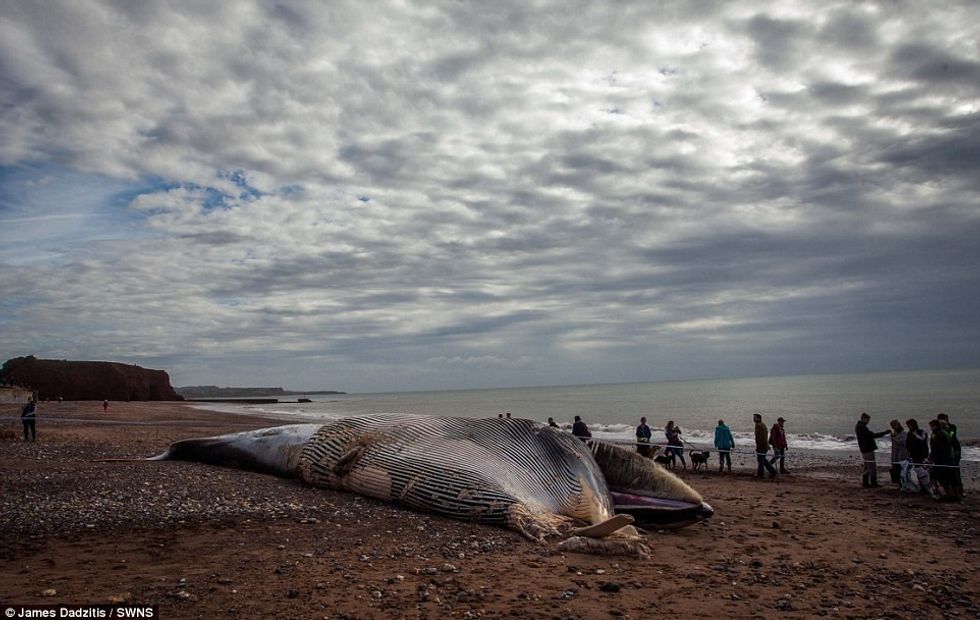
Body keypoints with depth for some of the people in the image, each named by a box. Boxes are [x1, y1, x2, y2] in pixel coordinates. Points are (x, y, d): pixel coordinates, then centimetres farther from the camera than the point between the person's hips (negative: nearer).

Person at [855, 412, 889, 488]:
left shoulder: (858, 426, 13)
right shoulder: (861, 427, -20)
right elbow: (872, 435, -23)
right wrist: (884, 433, -21)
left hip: (864, 450, 10)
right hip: (868, 450, -10)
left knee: (866, 467, 15)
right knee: (872, 467, -3)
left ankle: (865, 483, 18)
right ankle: (873, 483, 1)